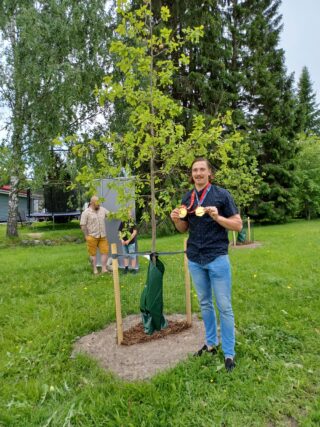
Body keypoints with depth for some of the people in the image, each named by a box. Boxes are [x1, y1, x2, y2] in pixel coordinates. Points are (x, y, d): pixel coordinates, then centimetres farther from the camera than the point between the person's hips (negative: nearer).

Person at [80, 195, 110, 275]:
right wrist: (86, 236, -9)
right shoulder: (86, 212, -7)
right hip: (92, 237, -4)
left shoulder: (102, 209, 8)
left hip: (102, 236, 4)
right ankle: (95, 270, 15)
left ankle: (104, 269, 9)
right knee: (93, 253, 5)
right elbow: (83, 225, -7)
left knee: (105, 252, 1)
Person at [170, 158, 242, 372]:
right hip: (195, 259, 5)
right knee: (205, 303, 16)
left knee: (224, 306, 2)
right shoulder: (187, 198, 7)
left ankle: (229, 353, 16)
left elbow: (238, 225, -7)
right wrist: (176, 220, -7)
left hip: (217, 258, -4)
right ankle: (211, 343, 33)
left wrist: (217, 217, -23)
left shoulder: (222, 194, -6)